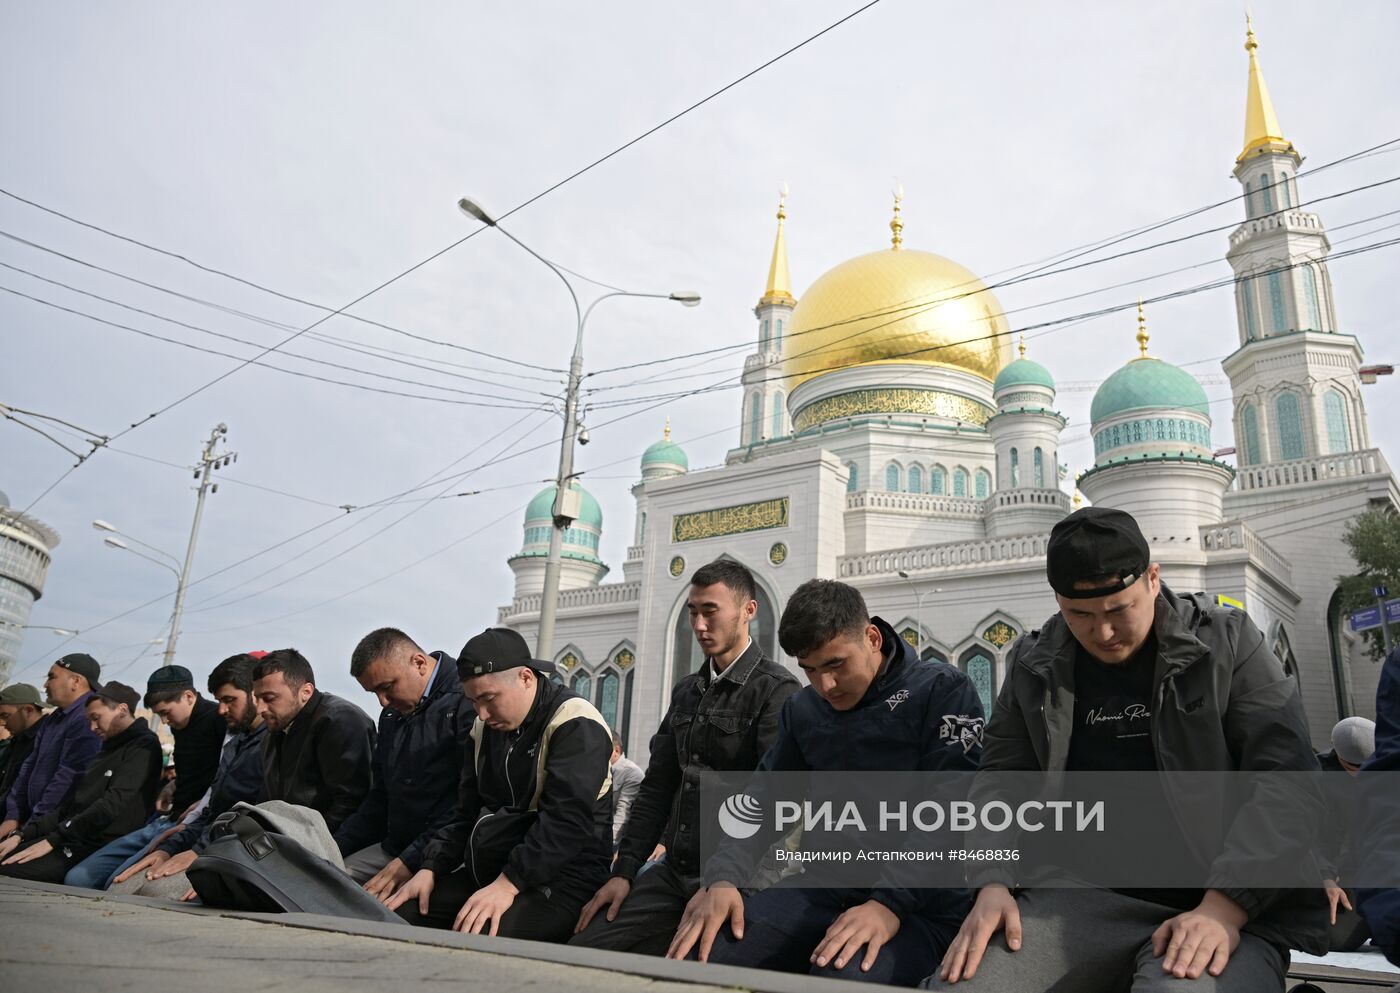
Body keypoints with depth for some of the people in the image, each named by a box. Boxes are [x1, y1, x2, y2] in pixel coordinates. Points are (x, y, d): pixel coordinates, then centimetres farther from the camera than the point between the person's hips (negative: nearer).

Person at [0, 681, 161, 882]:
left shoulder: (143, 746, -8)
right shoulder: (110, 749, 22)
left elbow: (112, 804, -18)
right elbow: (74, 804, 18)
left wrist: (52, 840, -16)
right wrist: (23, 835, 6)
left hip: (98, 849, -9)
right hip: (73, 841, 9)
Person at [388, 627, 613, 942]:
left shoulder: (576, 725, -14)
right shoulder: (484, 729, 13)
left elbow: (567, 822, -24)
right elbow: (466, 812, 16)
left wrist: (509, 883, -28)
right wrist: (430, 869, 2)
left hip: (563, 875, -8)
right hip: (491, 869, 8)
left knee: (481, 941, -33)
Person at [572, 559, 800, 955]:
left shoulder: (777, 690, -10)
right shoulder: (686, 692, 15)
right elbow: (657, 787, 15)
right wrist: (625, 870, 6)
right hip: (674, 871, 7)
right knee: (583, 948, -4)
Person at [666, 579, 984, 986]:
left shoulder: (943, 690, -6)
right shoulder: (803, 711, 11)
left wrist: (891, 903, -26)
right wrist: (724, 877, -12)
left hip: (921, 902, -4)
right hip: (825, 887, 5)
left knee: (845, 975, -34)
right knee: (703, 954, -15)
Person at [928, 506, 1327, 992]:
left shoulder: (1228, 641, 0)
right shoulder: (1034, 665, 8)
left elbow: (1286, 784, -7)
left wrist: (1225, 907, -18)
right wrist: (994, 885, -8)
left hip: (1228, 907, -3)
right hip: (1083, 899, 4)